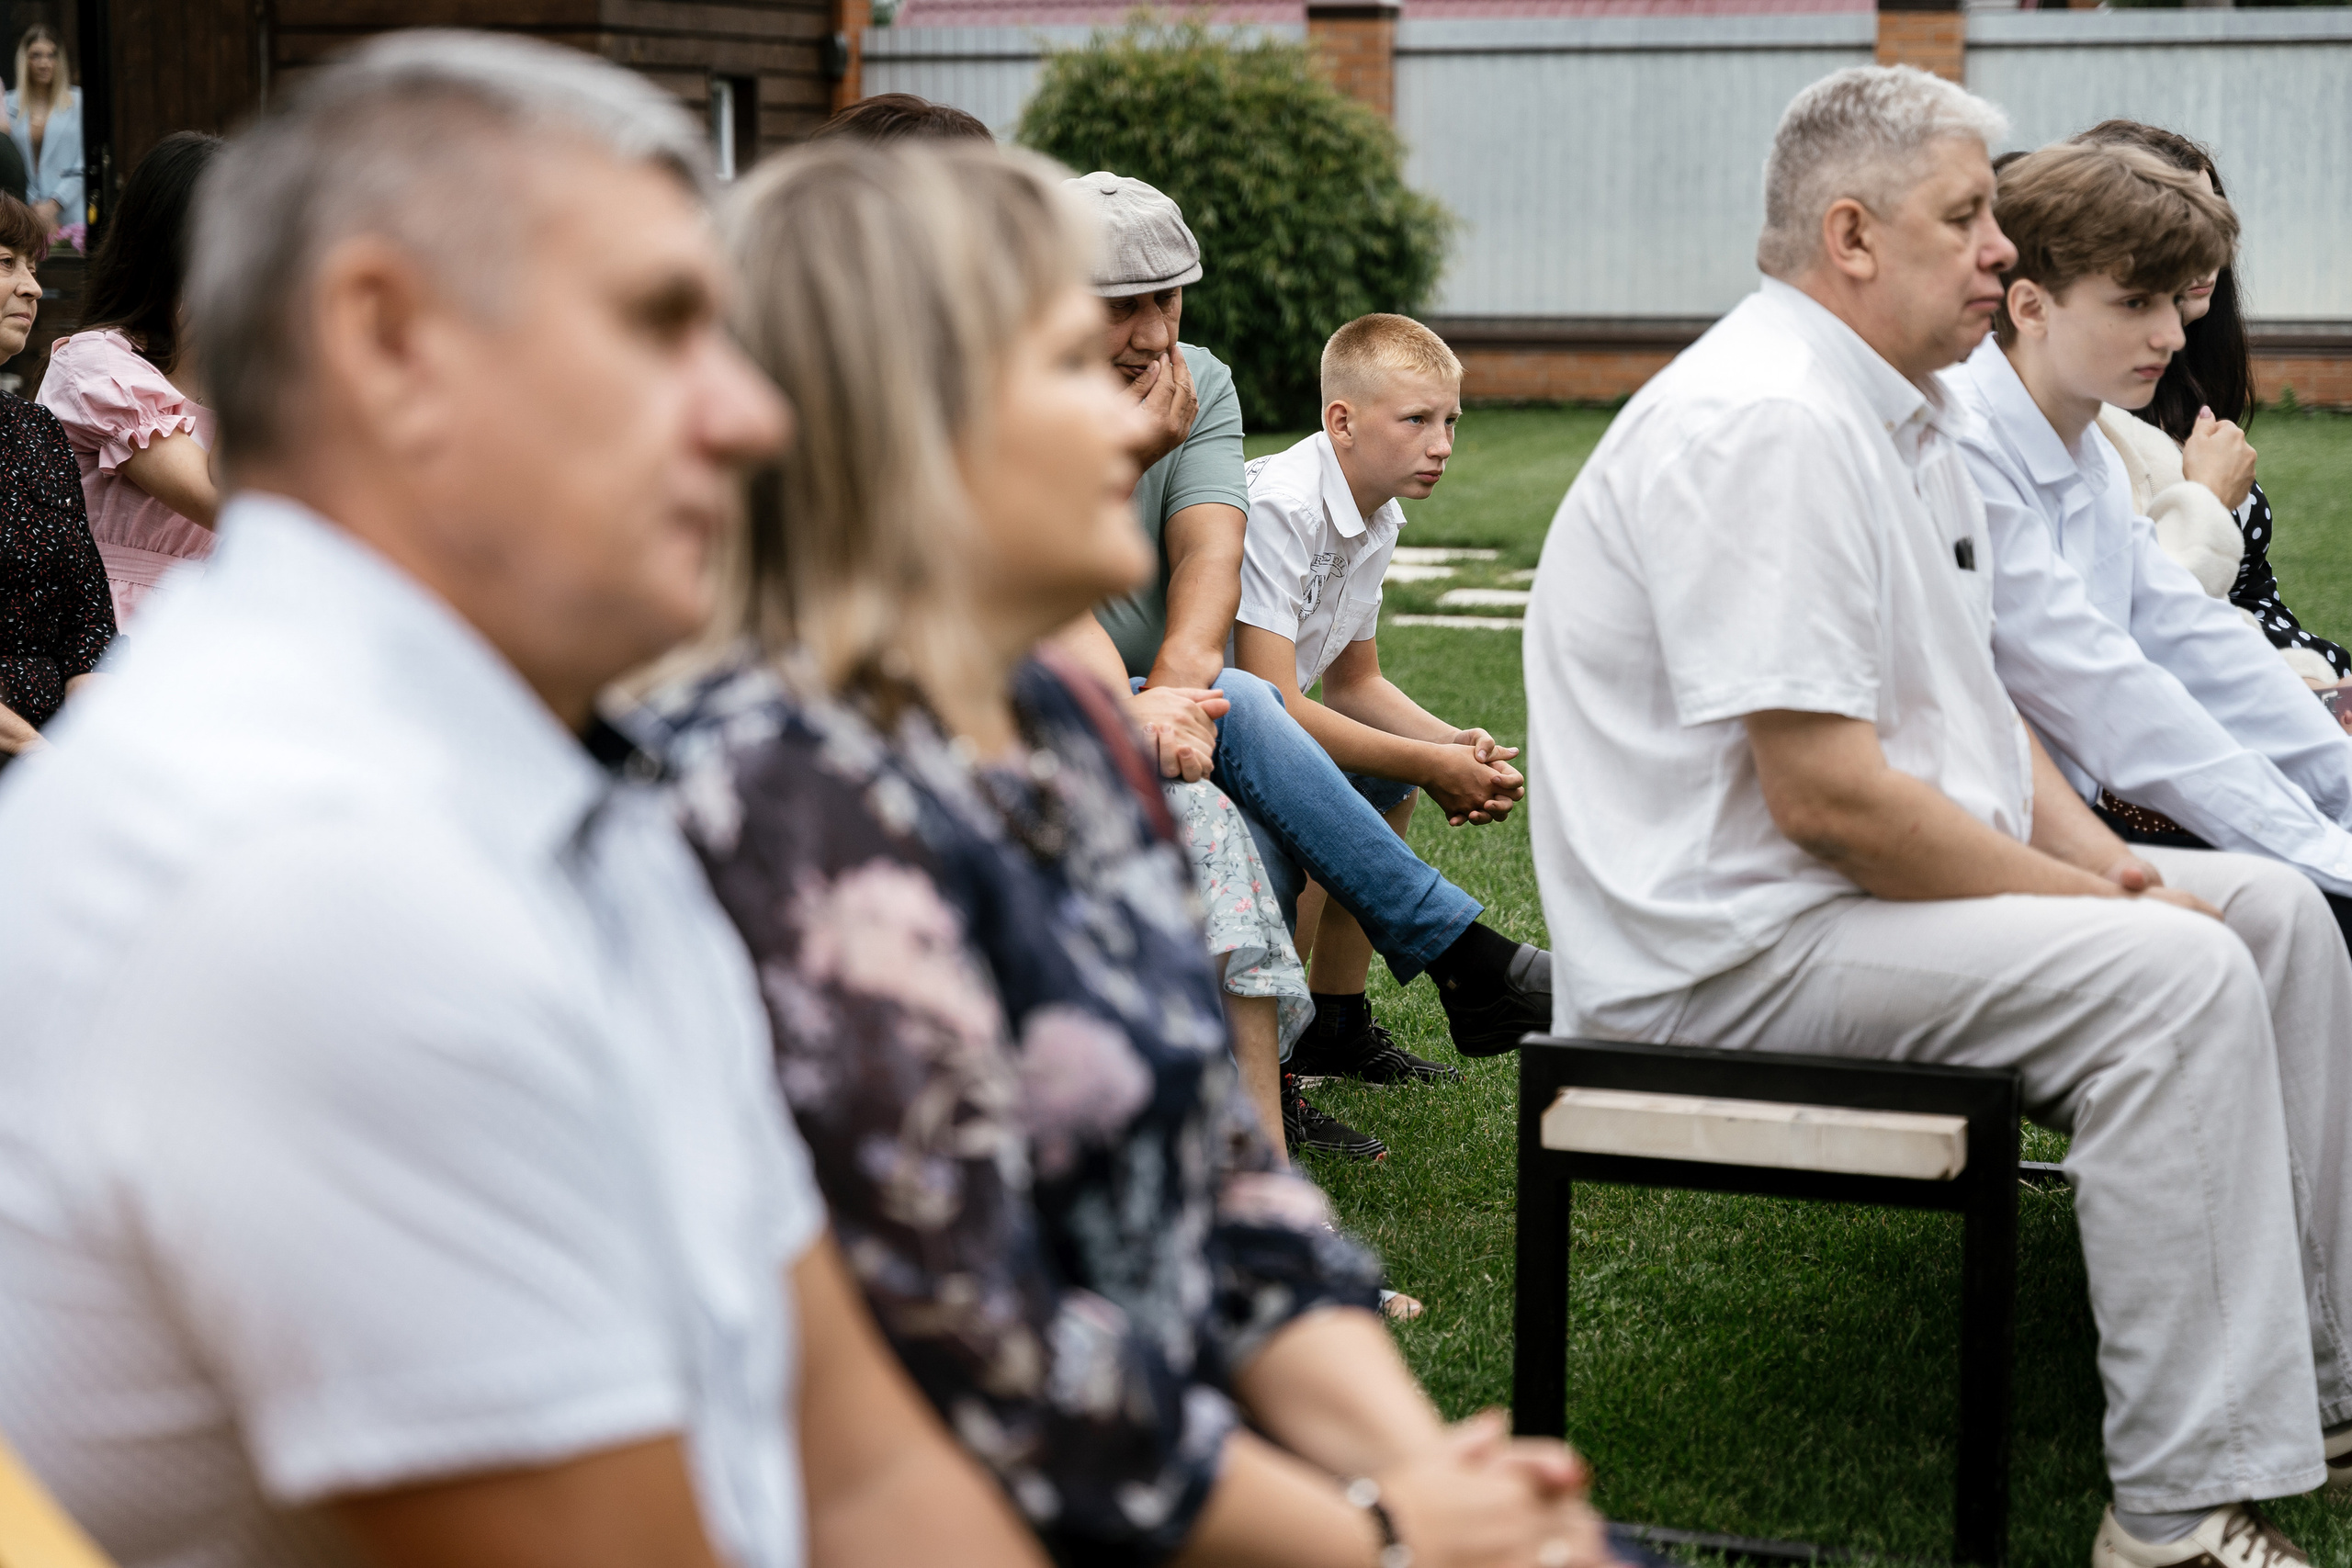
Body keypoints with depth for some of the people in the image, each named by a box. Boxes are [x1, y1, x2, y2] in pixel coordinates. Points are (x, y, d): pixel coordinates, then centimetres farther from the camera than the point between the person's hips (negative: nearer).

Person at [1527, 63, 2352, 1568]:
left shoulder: (1907, 409, 14)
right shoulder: (1765, 424, -21)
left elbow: (1966, 696, 21)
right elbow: (1826, 796, -26)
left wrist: (2101, 860, 4)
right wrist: (2085, 899, -16)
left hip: (1895, 880, 11)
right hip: (1730, 947, -11)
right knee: (2169, 971, -25)